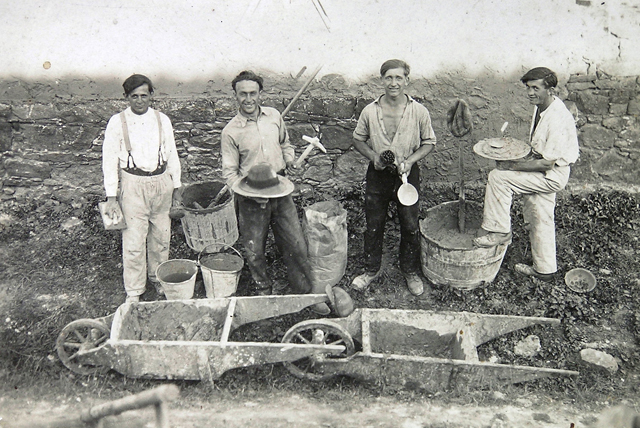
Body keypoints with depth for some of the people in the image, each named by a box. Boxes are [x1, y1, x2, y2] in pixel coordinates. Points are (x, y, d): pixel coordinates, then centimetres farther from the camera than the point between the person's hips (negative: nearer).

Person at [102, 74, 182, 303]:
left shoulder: (162, 120, 4)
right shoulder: (117, 123, -5)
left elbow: (171, 154, 11)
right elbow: (109, 160, -4)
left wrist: (176, 186, 11)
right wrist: (112, 196, -8)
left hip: (161, 182, 3)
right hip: (133, 185, -3)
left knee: (161, 236, 13)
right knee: (133, 241, -1)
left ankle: (158, 277, 36)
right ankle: (133, 292, 13)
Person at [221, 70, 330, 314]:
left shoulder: (274, 116, 2)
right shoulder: (231, 132, -9)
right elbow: (229, 172, -6)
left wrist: (289, 161, -2)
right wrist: (248, 191, -21)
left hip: (281, 193, 3)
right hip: (251, 199, -2)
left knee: (296, 245, 5)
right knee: (254, 251, 10)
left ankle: (306, 294, 21)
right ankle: (263, 292, 34)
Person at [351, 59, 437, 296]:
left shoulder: (419, 112, -10)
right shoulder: (370, 111, -8)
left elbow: (429, 142, 1)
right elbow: (358, 139, 6)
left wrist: (410, 160, -14)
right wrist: (373, 156, -11)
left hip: (408, 174, -1)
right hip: (378, 174, 1)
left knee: (410, 226, 10)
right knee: (373, 225, 12)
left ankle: (410, 271, 31)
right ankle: (372, 269, 32)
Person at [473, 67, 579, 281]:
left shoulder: (557, 119, -27)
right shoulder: (540, 108, 2)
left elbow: (548, 162, -25)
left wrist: (513, 166, -20)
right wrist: (518, 157, 2)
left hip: (553, 175, -10)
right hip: (544, 171, 10)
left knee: (498, 177, -17)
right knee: (539, 220, 17)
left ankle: (499, 231, -5)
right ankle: (544, 269, 32)